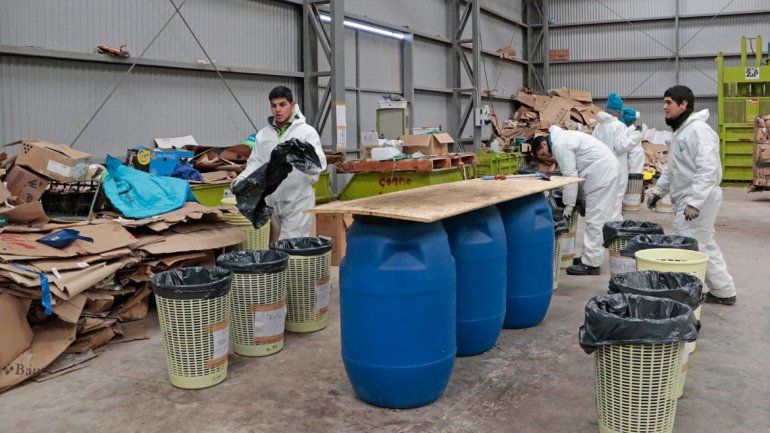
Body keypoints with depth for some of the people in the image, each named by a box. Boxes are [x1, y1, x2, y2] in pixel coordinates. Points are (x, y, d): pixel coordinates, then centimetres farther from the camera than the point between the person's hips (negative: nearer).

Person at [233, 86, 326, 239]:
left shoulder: (307, 131, -5)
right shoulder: (263, 134, 11)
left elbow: (319, 162, -16)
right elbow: (255, 162, 12)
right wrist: (242, 177, -7)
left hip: (298, 201, -5)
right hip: (273, 201, 5)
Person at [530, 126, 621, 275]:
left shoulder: (560, 145, -13)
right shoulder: (562, 138, 18)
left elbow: (570, 175, -15)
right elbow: (573, 172, 18)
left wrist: (569, 205, -9)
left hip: (602, 174, -10)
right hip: (607, 171, 10)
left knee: (595, 221, -9)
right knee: (596, 219, 13)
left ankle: (591, 264, -7)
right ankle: (590, 257, 19)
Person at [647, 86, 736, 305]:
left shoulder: (698, 130, -17)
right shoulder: (680, 131, 17)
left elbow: (707, 169, -26)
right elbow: (672, 168, 27)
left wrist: (695, 202, -31)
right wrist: (658, 190, 20)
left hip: (698, 200, -11)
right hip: (686, 199, 11)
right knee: (705, 247, 16)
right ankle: (724, 292, 26)